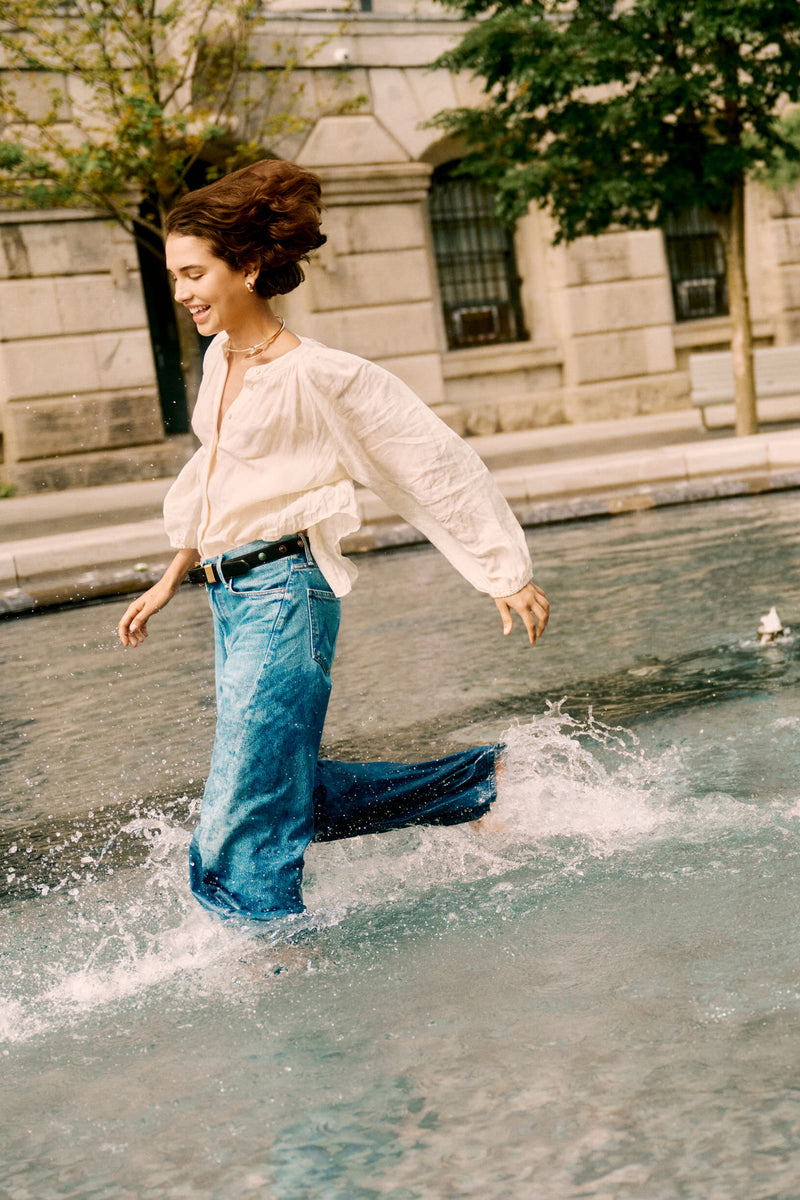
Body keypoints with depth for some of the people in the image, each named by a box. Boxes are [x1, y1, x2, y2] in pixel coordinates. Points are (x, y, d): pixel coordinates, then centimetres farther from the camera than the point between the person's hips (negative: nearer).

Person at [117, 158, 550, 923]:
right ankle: (480, 782, 31)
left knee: (244, 822, -7)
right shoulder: (220, 358, 9)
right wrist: (172, 580, 23)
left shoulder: (317, 375, -15)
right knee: (296, 795, 17)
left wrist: (508, 576, -8)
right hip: (228, 597, 9)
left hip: (283, 594, -9)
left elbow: (439, 464, -10)